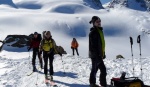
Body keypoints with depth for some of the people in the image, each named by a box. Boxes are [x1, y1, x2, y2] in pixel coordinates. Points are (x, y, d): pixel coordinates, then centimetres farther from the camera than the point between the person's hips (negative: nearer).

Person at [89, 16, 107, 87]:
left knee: (103, 69, 11)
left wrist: (103, 53, 19)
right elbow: (93, 45, -21)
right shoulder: (93, 32, -15)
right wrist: (98, 55, -24)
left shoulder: (100, 31, 14)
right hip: (95, 55, -9)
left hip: (99, 55, 9)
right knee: (94, 69, 1)